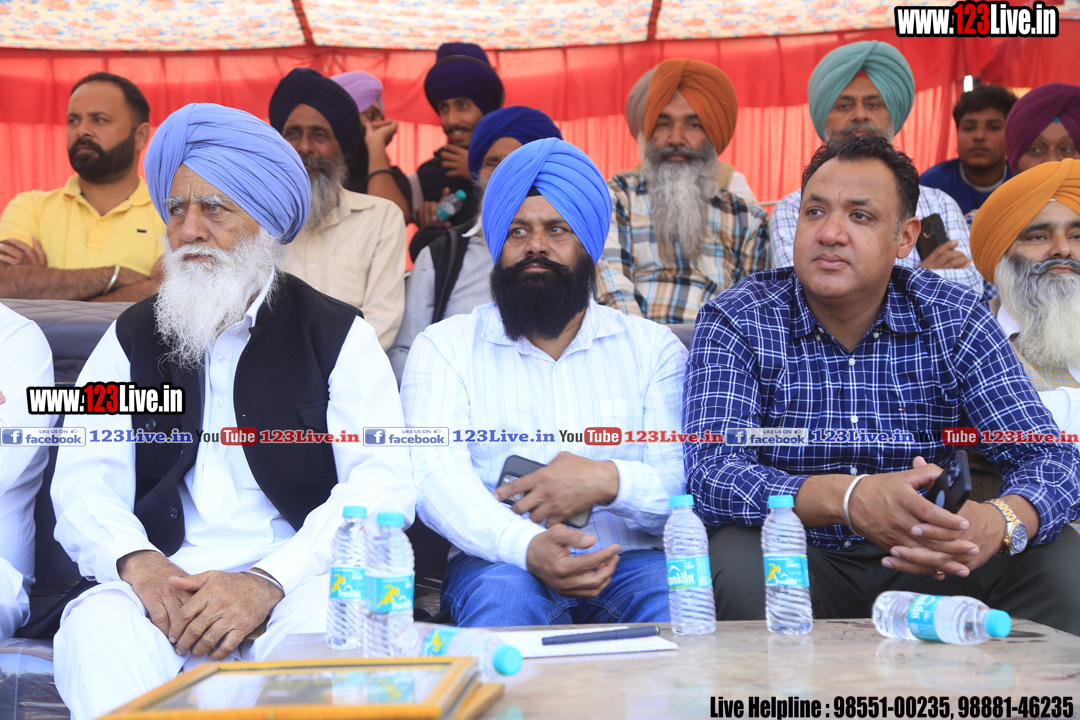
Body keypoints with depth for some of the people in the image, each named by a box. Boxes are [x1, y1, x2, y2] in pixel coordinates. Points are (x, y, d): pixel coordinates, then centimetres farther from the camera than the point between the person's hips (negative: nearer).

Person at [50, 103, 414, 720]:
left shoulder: (338, 335, 7)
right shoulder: (132, 340, 17)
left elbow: (384, 483, -5)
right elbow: (84, 480, 8)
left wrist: (267, 582, -20)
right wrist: (137, 562, -16)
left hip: (298, 582, -1)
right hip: (163, 583, 2)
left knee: (324, 625, -34)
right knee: (95, 627, -31)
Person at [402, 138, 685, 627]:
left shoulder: (653, 347, 15)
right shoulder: (444, 346, 10)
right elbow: (435, 474, -8)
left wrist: (608, 481, -20)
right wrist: (527, 546, -28)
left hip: (628, 560, 2)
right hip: (501, 562, -1)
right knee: (504, 596, -36)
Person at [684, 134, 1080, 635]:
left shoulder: (955, 320, 0)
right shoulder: (736, 322, -7)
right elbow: (710, 472, -21)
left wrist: (999, 523, -32)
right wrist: (848, 499, -39)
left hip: (923, 568, 3)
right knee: (738, 560, -33)